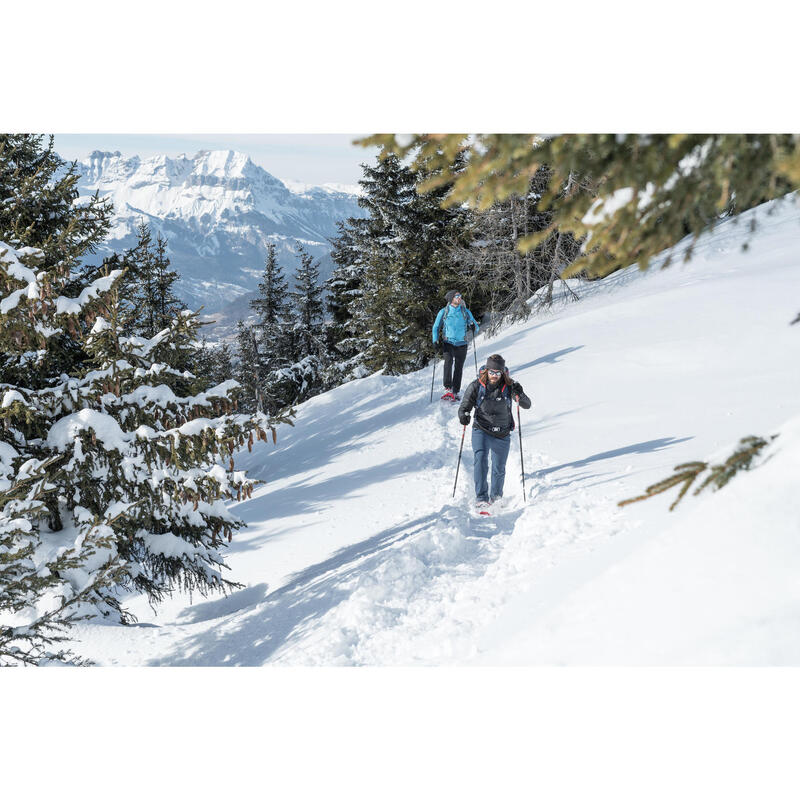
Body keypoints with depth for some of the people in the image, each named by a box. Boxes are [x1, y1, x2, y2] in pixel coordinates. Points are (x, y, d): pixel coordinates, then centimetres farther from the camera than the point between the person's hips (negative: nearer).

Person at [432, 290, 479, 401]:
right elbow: (436, 327, 9)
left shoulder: (466, 312, 5)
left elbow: (476, 327, 9)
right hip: (448, 342, -2)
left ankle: (456, 392, 14)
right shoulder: (443, 312, 2)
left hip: (461, 344, 2)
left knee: (459, 367, 3)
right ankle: (448, 389, -31)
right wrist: (435, 341, -4)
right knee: (448, 361, -24)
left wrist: (473, 327, -15)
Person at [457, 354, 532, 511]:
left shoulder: (508, 386, -9)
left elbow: (527, 405, -10)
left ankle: (496, 498, 37)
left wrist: (520, 395, -31)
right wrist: (463, 415, -25)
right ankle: (481, 498, -23)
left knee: (499, 470, 11)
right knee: (481, 459, -25)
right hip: (481, 431, -1)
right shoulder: (476, 386, -9)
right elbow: (465, 406, -1)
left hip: (502, 434, 1)